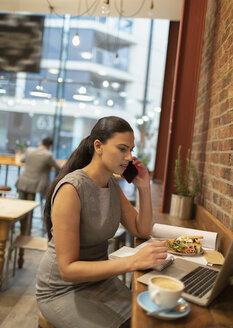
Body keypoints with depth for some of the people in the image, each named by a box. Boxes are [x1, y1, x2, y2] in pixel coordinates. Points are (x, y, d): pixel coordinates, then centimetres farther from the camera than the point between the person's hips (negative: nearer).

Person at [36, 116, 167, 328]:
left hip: (100, 278, 7)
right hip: (63, 290, -6)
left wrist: (144, 189, -8)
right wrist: (133, 261, -35)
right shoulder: (71, 189, -24)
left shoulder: (112, 184, 0)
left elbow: (142, 231, 6)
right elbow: (68, 269, -26)